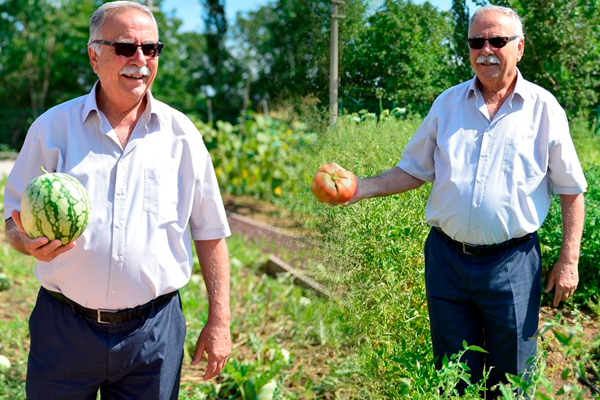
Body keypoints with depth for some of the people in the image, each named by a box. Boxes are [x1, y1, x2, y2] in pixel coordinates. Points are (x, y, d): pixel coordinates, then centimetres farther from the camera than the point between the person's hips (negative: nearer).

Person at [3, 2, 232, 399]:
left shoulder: (181, 134, 2)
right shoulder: (53, 127, 1)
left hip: (154, 333, 0)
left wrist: (219, 321, 2)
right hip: (64, 329, 0)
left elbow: (210, 232, 5)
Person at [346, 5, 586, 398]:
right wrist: (362, 188, -4)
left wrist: (569, 260, -1)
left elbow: (571, 190, 3)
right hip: (447, 259, 3)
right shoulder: (448, 103, 6)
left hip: (512, 265, -2)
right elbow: (413, 170, 12)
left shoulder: (543, 107, -1)